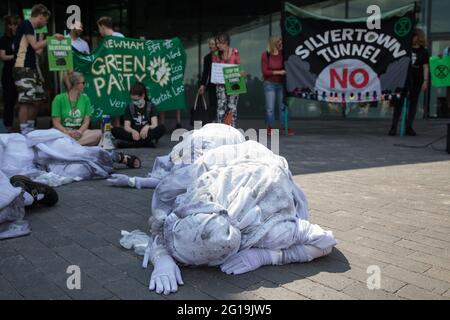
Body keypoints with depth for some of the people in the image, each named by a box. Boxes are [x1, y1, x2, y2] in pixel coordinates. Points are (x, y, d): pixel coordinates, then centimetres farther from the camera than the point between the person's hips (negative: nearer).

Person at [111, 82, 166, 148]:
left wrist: (148, 127, -33)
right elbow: (126, 126, -2)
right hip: (134, 134, 2)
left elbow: (155, 125, -9)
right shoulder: (129, 107, 8)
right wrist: (133, 131, -26)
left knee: (162, 128, -30)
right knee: (114, 130, -23)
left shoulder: (150, 106, 4)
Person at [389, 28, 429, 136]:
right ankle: (393, 127, -4)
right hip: (403, 79, 0)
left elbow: (425, 67, 3)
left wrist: (425, 81, -5)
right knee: (399, 103, -4)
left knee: (413, 103, 5)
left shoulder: (424, 52, 6)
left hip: (416, 81, 0)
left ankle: (409, 127, 11)